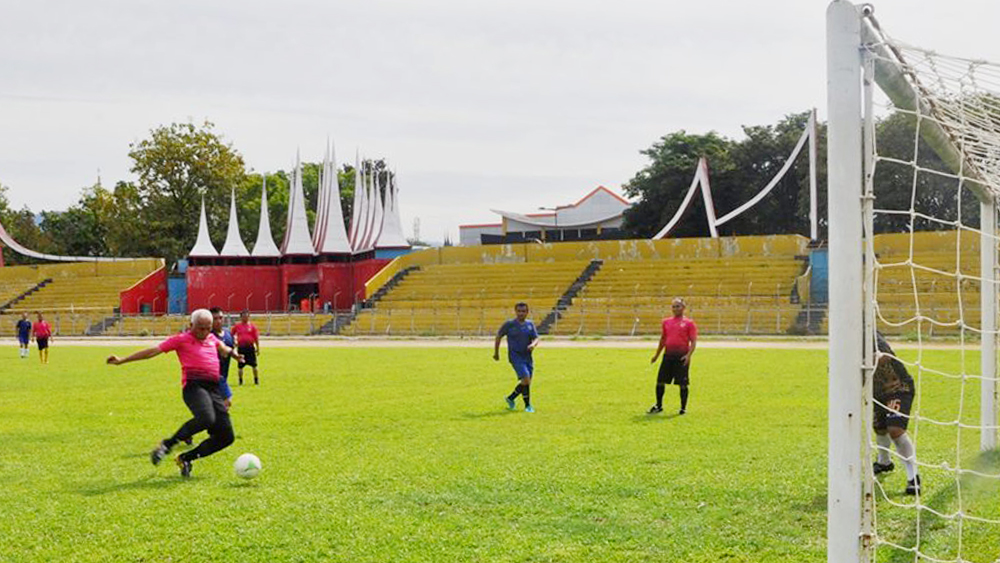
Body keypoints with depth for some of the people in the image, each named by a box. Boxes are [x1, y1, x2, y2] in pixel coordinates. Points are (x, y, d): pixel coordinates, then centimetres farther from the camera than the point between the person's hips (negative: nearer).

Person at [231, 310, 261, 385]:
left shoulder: (252, 326, 2)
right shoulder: (237, 326, 5)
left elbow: (256, 338, 2)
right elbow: (232, 335, 18)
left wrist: (258, 348, 0)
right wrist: (234, 342, 5)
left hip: (250, 347, -1)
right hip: (241, 347, 1)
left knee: (254, 365, 1)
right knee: (240, 365, 5)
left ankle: (256, 380, 14)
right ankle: (240, 380, 16)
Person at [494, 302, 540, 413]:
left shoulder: (530, 324, 6)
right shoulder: (509, 324, -5)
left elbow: (536, 339, 4)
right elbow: (499, 336, 5)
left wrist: (533, 344, -20)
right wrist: (496, 353, 9)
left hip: (527, 357, 5)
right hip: (515, 357, -5)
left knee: (526, 383, 7)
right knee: (526, 379, -18)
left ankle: (511, 398, 30)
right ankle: (528, 405, -4)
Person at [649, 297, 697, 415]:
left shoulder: (689, 323, -1)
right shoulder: (666, 322, 13)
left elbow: (693, 341, -5)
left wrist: (689, 355, -18)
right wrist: (656, 355, 21)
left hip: (682, 356, -5)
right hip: (668, 355, 5)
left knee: (682, 383, -1)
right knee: (660, 381, 4)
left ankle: (683, 408, 10)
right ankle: (658, 406, 18)